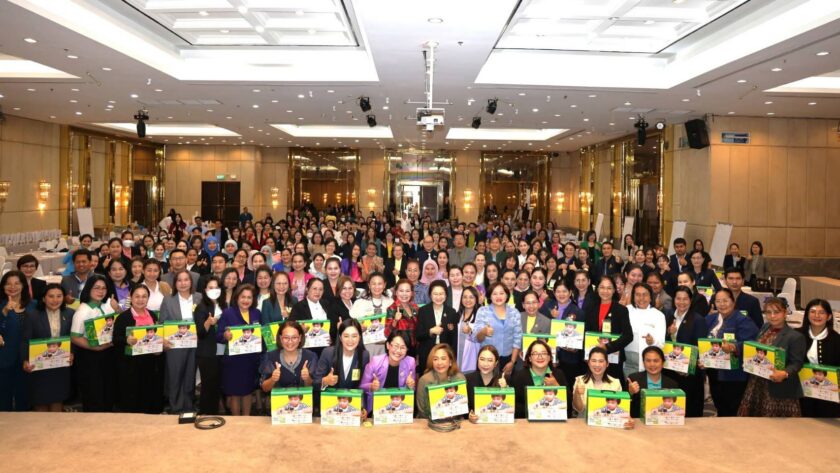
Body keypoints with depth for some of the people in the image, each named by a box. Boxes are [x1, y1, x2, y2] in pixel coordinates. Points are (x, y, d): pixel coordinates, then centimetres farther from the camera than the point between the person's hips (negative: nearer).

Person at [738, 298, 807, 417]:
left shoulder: (796, 337, -12)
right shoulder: (765, 329, 10)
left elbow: (797, 363, -15)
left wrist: (784, 373, -33)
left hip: (780, 389, -7)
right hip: (757, 384, 7)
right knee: (754, 416, 14)